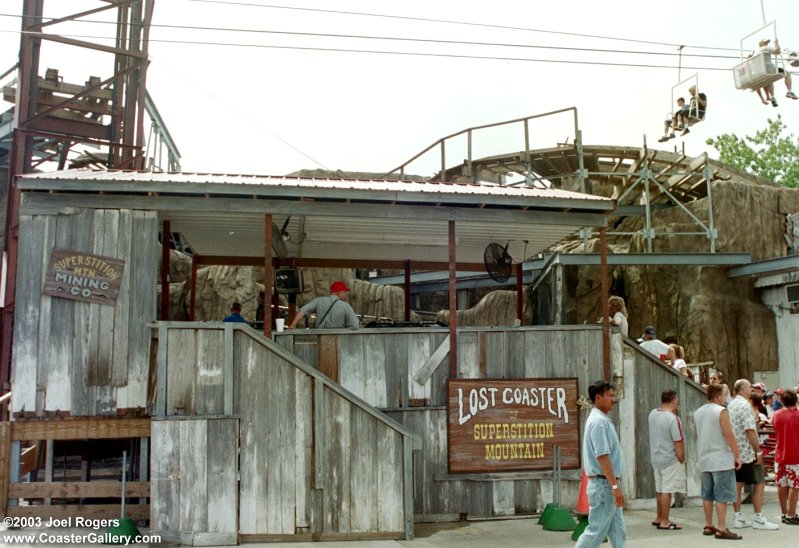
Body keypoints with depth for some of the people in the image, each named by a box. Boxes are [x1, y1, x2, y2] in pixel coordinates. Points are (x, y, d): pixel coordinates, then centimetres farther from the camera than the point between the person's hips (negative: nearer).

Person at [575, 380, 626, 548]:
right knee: (596, 532, -4)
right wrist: (615, 486, -23)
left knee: (618, 532, 13)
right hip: (604, 484, -10)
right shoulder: (599, 421, -17)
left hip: (607, 484, 10)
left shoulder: (601, 419, 15)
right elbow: (602, 457, -23)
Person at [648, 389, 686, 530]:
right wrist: (682, 460, -8)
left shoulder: (653, 414, 2)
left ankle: (659, 518, 29)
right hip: (670, 460, -8)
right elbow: (678, 443, -20)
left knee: (659, 489, 18)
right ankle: (664, 522, 6)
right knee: (666, 490, 0)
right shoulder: (673, 418, -21)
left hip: (656, 458, 8)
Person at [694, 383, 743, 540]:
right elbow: (729, 435, -15)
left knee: (707, 494, 12)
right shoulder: (721, 411, -11)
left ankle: (708, 526, 18)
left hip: (704, 459, 7)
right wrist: (737, 456, -9)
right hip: (721, 459, -7)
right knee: (722, 495, -5)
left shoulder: (698, 413, 12)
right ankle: (721, 529, -5)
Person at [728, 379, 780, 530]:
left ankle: (738, 518, 13)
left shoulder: (731, 405, 13)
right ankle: (758, 519, 3)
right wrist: (758, 451, -17)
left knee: (737, 484, 9)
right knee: (759, 483, 0)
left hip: (735, 452, 9)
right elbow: (750, 430, -21)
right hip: (748, 452, -9)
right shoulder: (744, 405, -16)